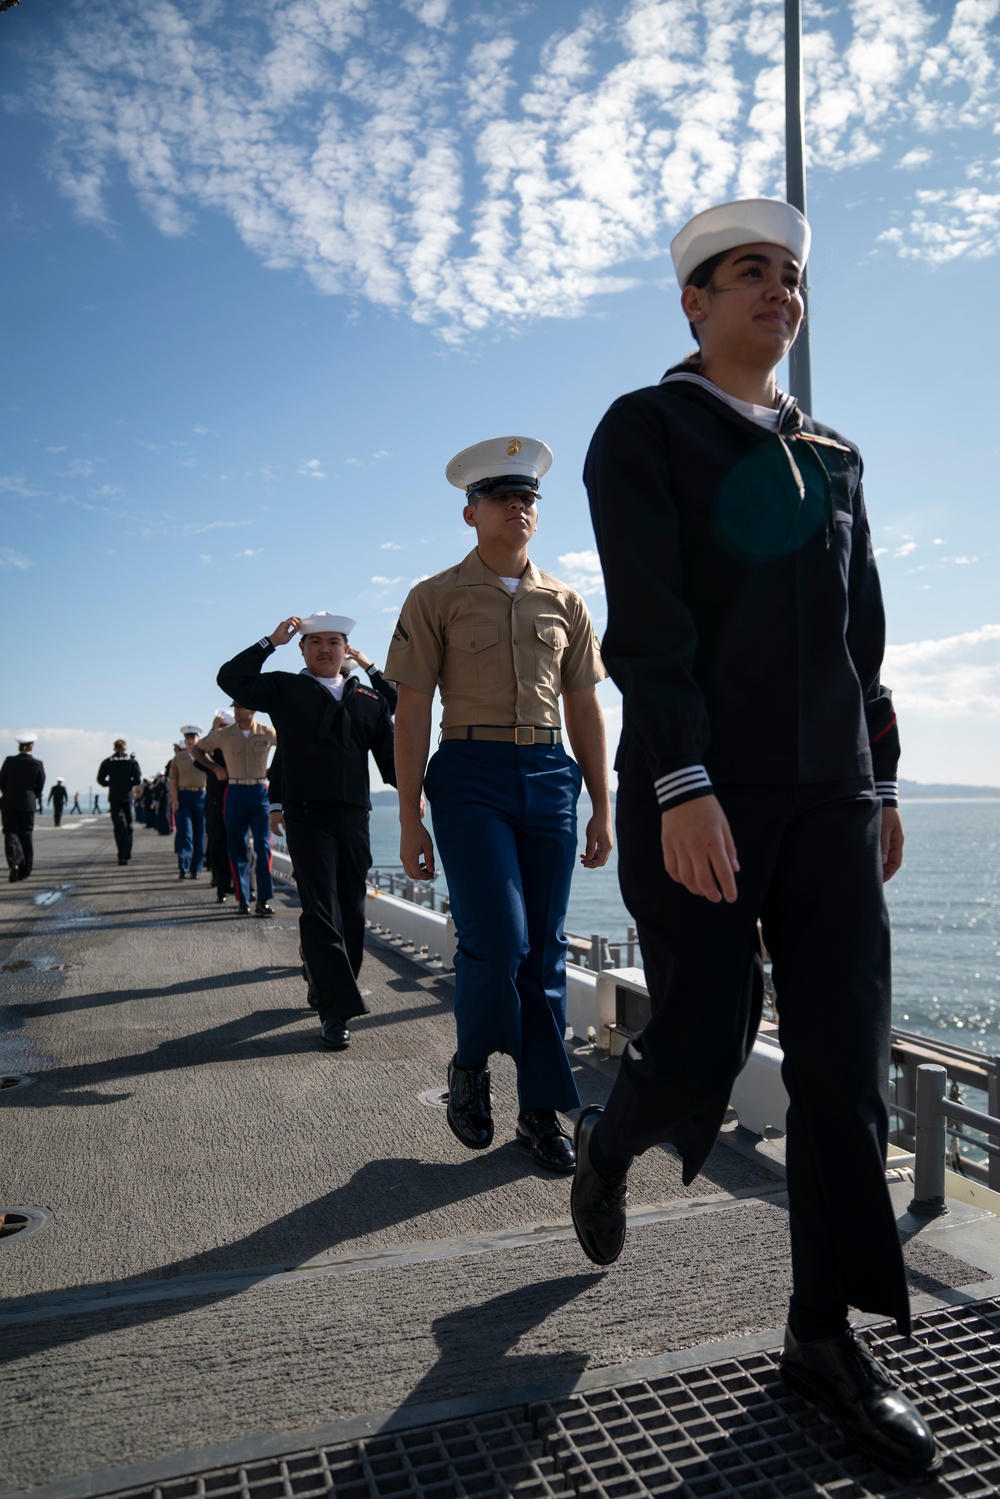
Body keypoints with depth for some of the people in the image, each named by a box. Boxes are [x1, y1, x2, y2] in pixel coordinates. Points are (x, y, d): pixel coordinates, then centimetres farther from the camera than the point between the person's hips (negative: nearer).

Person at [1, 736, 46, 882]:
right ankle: (24, 870, 12)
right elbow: (40, 787, 0)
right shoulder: (38, 764, -6)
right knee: (26, 835, 11)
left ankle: (13, 863, -21)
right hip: (28, 804, 1)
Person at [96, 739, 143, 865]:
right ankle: (126, 853, 15)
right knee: (128, 825, 12)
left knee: (119, 826, -3)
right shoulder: (132, 761, 0)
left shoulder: (107, 762, 3)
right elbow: (137, 779, -9)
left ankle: (122, 855, -15)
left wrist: (110, 784, 15)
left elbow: (100, 779, -1)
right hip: (127, 797, 0)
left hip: (114, 797, 0)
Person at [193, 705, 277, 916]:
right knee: (237, 849, 3)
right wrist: (216, 769, 5)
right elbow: (198, 750, 16)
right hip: (235, 793, 1)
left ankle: (264, 900, -4)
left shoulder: (268, 733, -1)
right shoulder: (223, 734, 1)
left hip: (260, 792, -1)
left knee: (263, 846, -8)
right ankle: (243, 900, 10)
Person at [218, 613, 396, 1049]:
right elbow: (231, 679, 0)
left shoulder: (369, 700, 16)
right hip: (306, 816, -3)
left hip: (354, 817, 4)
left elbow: (390, 754, 13)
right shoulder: (285, 690, 10)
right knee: (321, 911, -9)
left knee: (351, 913, 10)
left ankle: (326, 990, 27)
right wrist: (271, 641, -1)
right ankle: (337, 1010, -9)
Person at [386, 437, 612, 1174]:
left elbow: (585, 708, 14)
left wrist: (602, 809, 10)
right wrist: (409, 818, -5)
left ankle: (542, 1111, 19)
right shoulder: (436, 598, 3)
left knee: (545, 949, 6)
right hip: (471, 776, -3)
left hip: (551, 778, 4)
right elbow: (413, 711, 0)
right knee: (496, 940, -14)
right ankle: (470, 1066, 16)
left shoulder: (565, 603, 13)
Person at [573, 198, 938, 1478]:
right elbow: (644, 619, -11)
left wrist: (882, 783, 15)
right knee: (698, 1055, -1)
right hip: (696, 790, -5)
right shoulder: (643, 428, 2)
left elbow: (863, 632, 19)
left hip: (828, 795, 6)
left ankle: (825, 1337, 17)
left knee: (845, 1061, 2)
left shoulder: (831, 454, 20)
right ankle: (606, 1145, 34)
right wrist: (683, 788, -21)